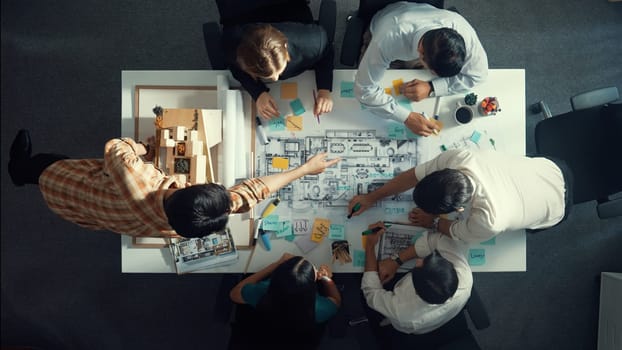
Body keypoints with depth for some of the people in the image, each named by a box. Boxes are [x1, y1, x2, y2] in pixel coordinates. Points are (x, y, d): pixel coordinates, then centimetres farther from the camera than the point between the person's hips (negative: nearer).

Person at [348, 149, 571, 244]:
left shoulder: (489, 220, -48)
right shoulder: (458, 158, -37)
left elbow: (459, 233, -24)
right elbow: (414, 175, -22)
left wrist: (432, 222, -8)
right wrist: (371, 198, -14)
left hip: (556, 203, -3)